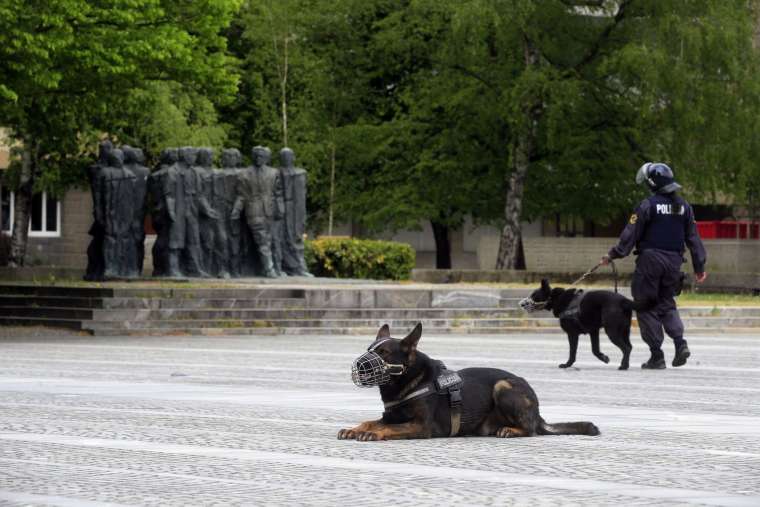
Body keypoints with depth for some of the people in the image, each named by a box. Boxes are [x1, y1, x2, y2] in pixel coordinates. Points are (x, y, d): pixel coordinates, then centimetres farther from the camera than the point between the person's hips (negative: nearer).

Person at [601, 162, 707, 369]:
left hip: (650, 260, -5)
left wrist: (613, 255, -1)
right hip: (674, 261, 5)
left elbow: (630, 235, -10)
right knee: (667, 304, 19)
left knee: (647, 307, 3)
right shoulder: (683, 206, 8)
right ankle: (680, 343, -4)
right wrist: (699, 267, 16)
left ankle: (657, 356, 1)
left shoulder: (648, 205, -10)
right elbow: (693, 238, 11)